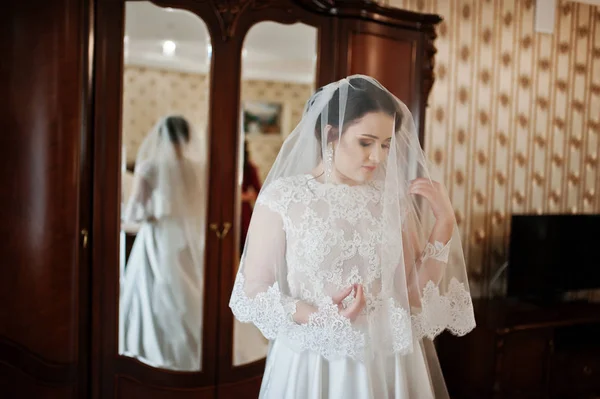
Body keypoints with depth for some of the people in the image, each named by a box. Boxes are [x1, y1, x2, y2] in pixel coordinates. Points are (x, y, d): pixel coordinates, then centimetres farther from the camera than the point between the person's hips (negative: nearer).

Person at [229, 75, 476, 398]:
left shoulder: (393, 198, 0)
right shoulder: (282, 196, -10)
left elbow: (416, 291, 1)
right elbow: (253, 290, -7)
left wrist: (444, 223, -6)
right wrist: (316, 316, -20)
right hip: (311, 365, -3)